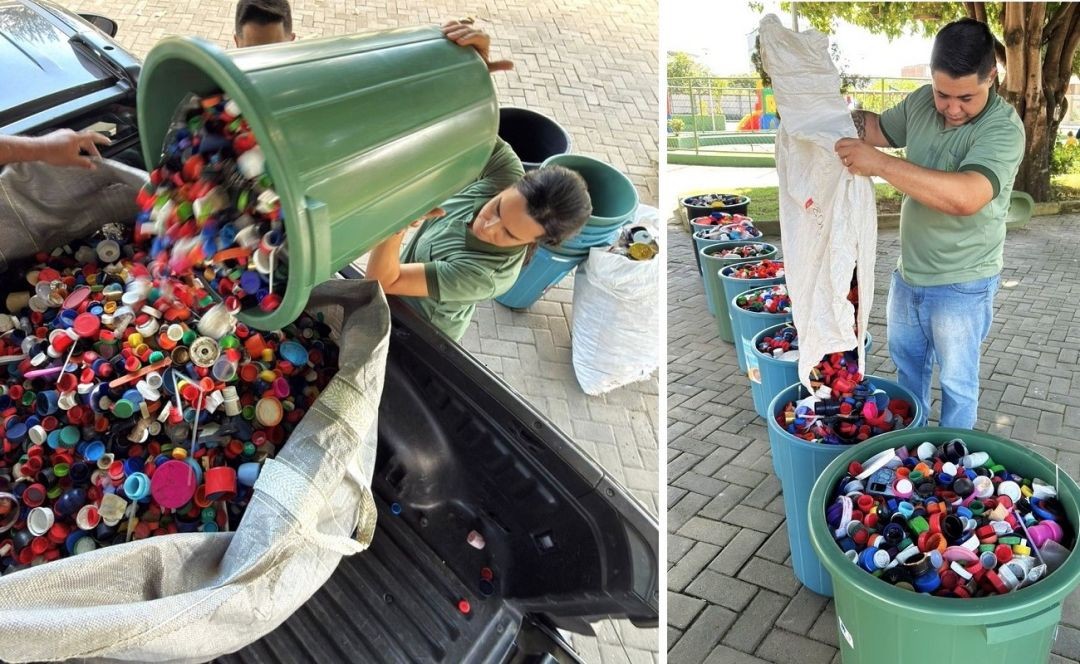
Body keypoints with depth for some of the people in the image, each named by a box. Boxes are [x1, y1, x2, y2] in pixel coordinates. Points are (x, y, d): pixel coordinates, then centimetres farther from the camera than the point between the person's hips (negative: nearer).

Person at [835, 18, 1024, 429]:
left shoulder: (1003, 129, -26)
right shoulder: (921, 101, -5)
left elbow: (965, 197, -42)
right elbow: (879, 128, 15)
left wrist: (879, 164, -42)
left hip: (961, 285, -7)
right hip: (908, 272, 7)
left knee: (957, 382, 10)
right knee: (907, 363, 24)